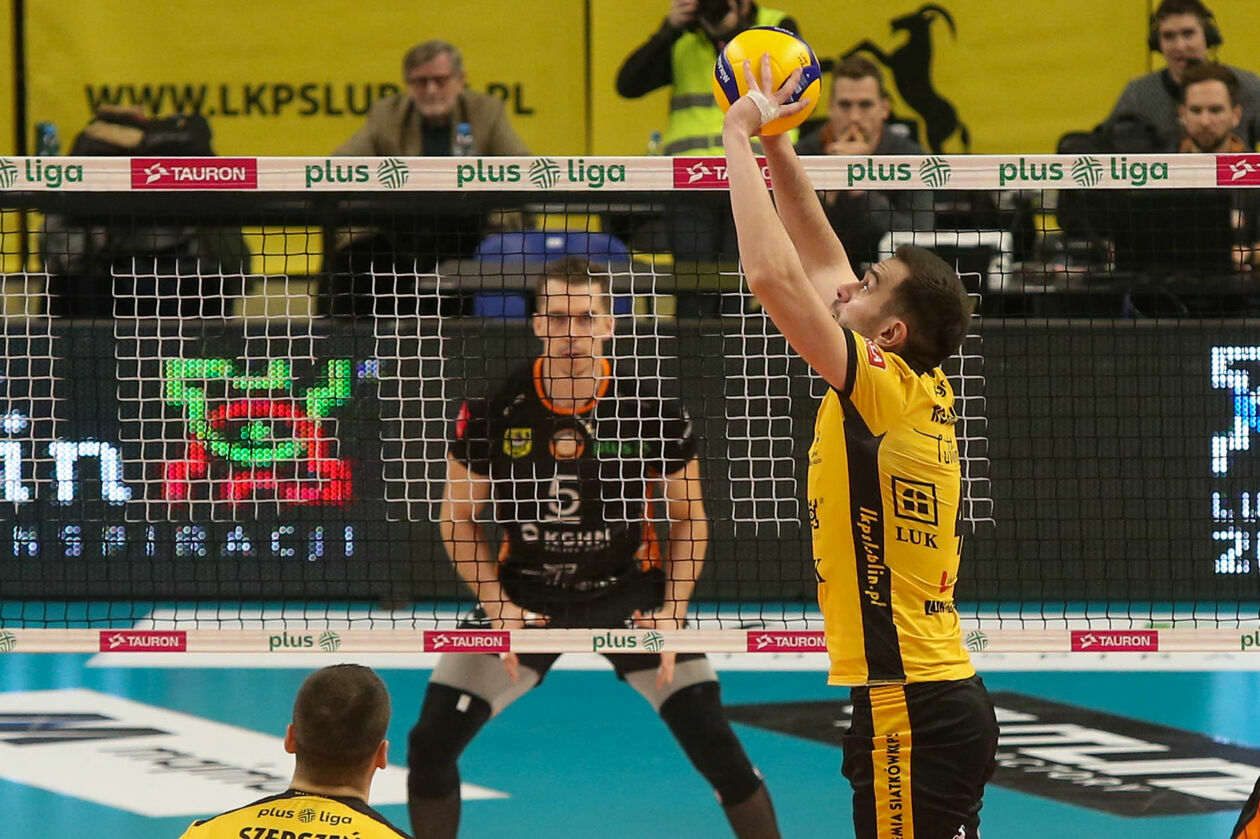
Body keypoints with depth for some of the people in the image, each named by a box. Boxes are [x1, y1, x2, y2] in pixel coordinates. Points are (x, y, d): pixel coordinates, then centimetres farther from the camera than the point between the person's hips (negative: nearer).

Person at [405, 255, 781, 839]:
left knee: (713, 741, -11)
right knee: (431, 741, -8)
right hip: (524, 593, 1)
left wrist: (672, 613, -12)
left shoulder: (653, 408, -15)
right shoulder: (493, 408, -14)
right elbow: (460, 519, -1)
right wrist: (499, 608, -11)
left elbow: (687, 517, -1)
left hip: (629, 591, -1)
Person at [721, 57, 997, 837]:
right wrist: (773, 139, 18)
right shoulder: (927, 394, 10)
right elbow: (817, 257, 20)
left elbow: (774, 273, -19)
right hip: (938, 696, 9)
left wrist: (738, 136, -9)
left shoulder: (884, 392, -13)